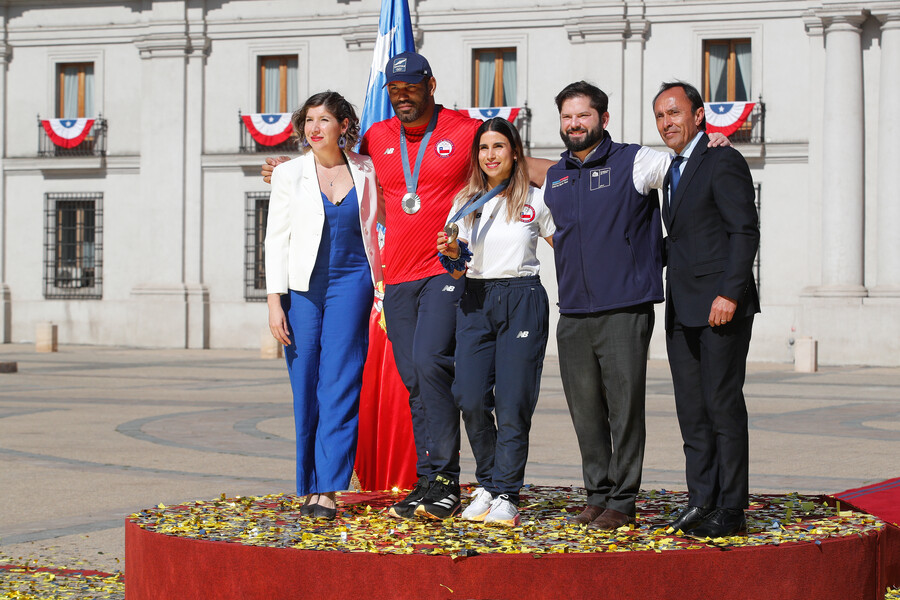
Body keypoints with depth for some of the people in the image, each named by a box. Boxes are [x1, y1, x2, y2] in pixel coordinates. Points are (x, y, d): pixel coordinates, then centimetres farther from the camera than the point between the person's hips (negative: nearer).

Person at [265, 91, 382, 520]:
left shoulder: (365, 171, 7)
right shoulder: (289, 173, 5)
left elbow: (375, 227, 18)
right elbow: (276, 239, 3)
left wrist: (380, 288, 11)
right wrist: (274, 301, -5)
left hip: (350, 282, -1)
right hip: (302, 287, 1)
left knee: (339, 384, -10)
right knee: (306, 389, 2)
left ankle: (327, 489, -12)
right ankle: (309, 486, 12)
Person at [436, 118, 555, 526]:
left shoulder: (535, 200, 4)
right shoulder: (466, 202, 11)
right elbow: (457, 269, 13)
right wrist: (451, 254, -10)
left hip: (522, 300, -3)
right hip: (475, 300, 3)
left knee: (512, 401, -6)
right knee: (470, 398, -5)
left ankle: (506, 496, 1)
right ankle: (487, 483, 14)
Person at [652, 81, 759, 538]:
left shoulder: (724, 162, -7)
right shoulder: (674, 173, 19)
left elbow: (745, 232, -13)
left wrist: (729, 293, -20)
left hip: (721, 307, -8)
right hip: (682, 310, 8)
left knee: (723, 405, -6)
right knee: (691, 410, 8)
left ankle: (731, 510, -1)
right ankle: (701, 500, 14)